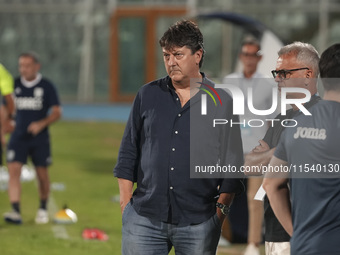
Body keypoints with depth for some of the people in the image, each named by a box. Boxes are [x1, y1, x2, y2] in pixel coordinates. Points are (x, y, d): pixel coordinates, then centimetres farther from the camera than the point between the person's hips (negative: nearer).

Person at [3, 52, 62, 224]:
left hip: (40, 138, -1)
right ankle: (16, 211, -21)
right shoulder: (14, 85, 2)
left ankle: (43, 209, 28)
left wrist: (41, 124, -19)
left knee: (42, 174, 7)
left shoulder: (46, 87, -4)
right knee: (13, 171, -15)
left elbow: (57, 112, -4)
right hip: (18, 137, 1)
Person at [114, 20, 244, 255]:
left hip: (198, 223, -2)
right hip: (144, 217, 2)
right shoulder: (148, 95, 9)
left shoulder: (222, 102, 3)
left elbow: (232, 163, 5)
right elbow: (129, 152, 12)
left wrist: (221, 208, -2)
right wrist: (126, 201, 5)